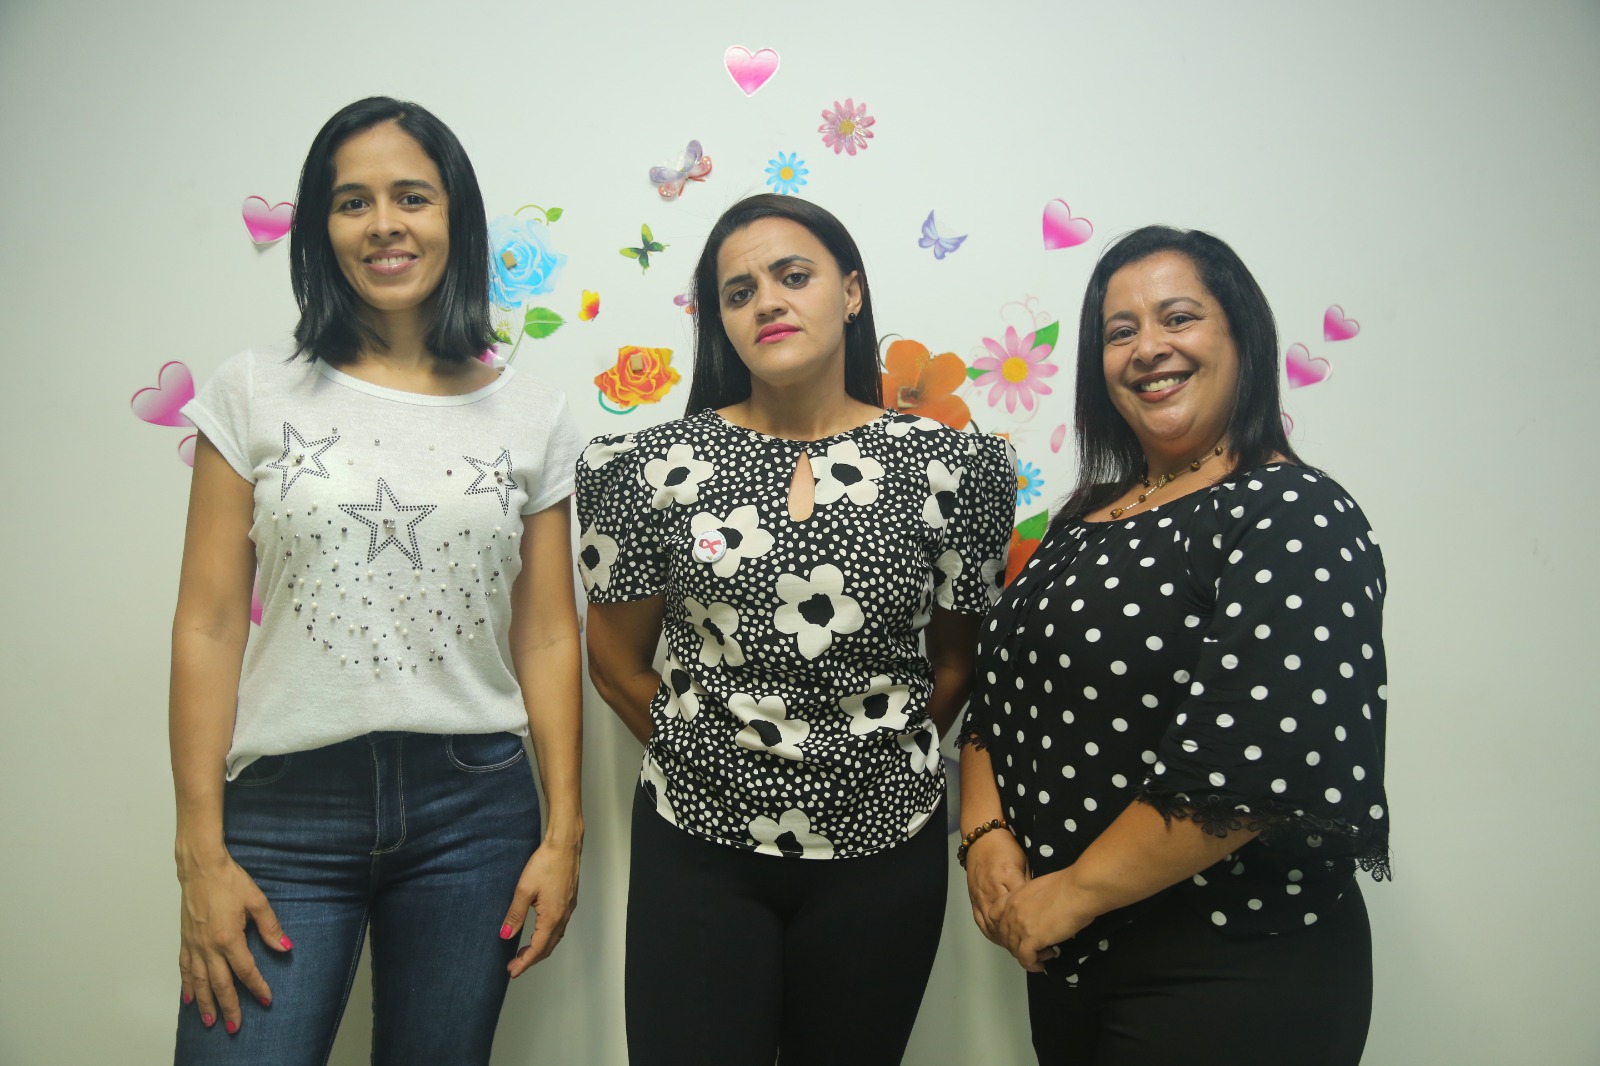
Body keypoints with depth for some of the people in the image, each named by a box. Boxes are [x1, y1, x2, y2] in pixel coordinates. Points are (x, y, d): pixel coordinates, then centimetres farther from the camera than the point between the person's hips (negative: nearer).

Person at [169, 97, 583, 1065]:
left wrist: (564, 832, 1)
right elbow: (209, 626, 0)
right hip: (284, 806, 0)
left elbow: (547, 636, 5)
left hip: (473, 810, 1)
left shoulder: (533, 417, 4)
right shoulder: (256, 395, 2)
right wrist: (201, 852, -4)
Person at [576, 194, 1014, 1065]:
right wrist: (711, 758, 8)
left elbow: (954, 663, 6)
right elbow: (617, 663, 4)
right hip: (696, 846, 0)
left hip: (881, 849, 1)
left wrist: (883, 759, 7)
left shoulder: (952, 469, -5)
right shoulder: (660, 468, -5)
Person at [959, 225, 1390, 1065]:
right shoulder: (1086, 521, 9)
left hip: (1232, 972, -7)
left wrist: (1072, 893, -18)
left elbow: (1257, 763, -25)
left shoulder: (1294, 518, -14)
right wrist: (986, 837, -6)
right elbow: (1000, 693, 10)